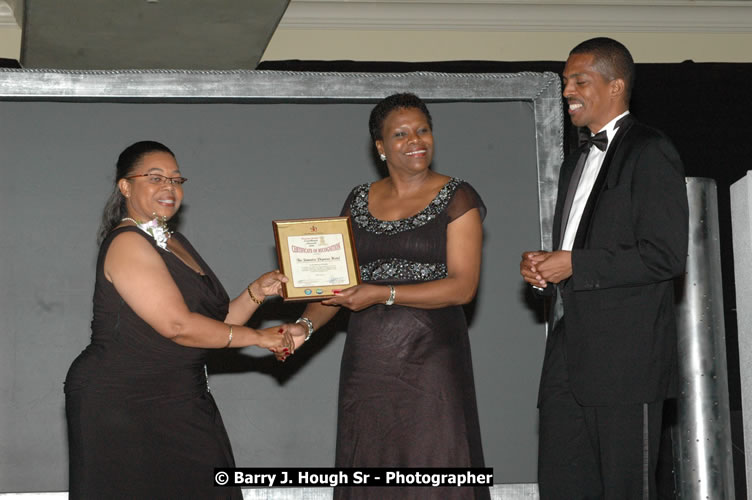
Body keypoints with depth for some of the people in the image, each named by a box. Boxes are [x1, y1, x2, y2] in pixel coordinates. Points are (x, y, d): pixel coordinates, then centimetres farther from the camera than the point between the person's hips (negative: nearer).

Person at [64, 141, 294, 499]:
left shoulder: (175, 243, 18)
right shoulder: (127, 244, -12)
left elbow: (215, 324, 16)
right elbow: (178, 326, -20)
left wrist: (256, 293, 1)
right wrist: (257, 337, -13)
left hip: (179, 405, 9)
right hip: (121, 406, -9)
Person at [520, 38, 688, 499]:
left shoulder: (649, 153, -5)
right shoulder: (576, 164, 23)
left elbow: (667, 256, -14)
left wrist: (574, 265, -13)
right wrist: (543, 269, 8)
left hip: (625, 356, -8)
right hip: (569, 355, 8)